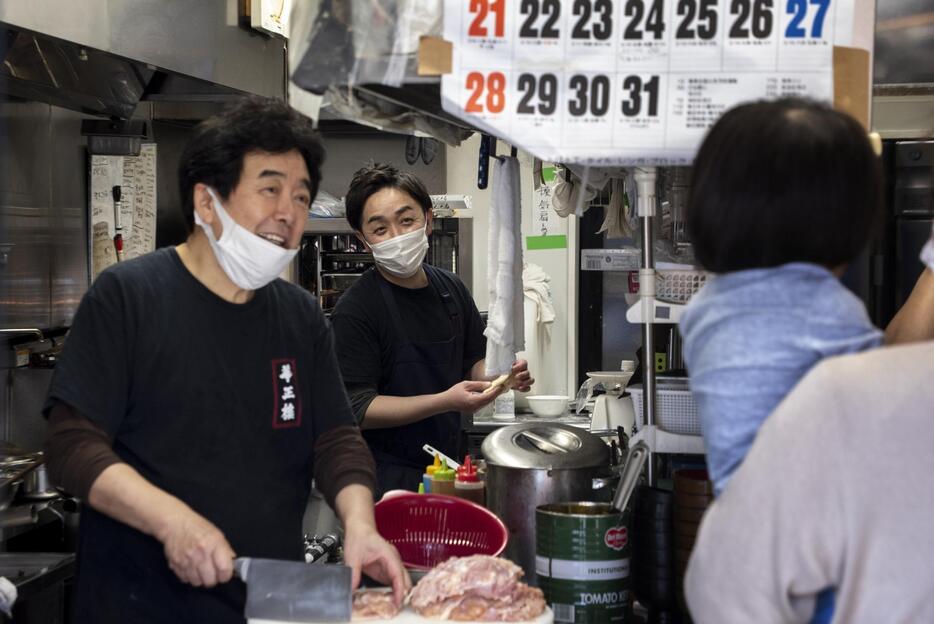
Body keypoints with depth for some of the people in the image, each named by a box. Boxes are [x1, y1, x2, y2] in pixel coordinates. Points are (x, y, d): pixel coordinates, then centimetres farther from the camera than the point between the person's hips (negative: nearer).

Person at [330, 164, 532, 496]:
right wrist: (446, 401, -27)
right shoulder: (355, 309, -15)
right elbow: (358, 409, -19)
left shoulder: (451, 288, 7)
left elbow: (473, 362, 18)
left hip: (448, 467, 6)